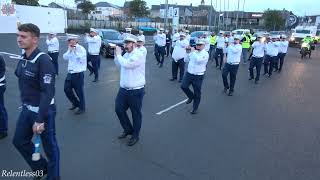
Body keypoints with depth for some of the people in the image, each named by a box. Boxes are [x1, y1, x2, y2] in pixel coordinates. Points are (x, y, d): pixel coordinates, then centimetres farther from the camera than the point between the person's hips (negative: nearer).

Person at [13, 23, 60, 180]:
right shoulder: (23, 59, 4)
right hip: (26, 109, 8)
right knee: (19, 141, 20)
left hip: (43, 111, -8)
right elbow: (23, 84, 11)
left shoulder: (43, 60, -21)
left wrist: (40, 119, -26)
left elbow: (48, 92, -25)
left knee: (49, 146, 8)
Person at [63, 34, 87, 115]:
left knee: (79, 91, 3)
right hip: (70, 73, 8)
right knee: (67, 89, 13)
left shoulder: (81, 49, -12)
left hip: (78, 74, -8)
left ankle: (82, 108, 20)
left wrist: (74, 51, -20)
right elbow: (65, 57, 5)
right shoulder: (70, 49, 11)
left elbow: (81, 60, -23)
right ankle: (75, 103, 33)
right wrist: (69, 50, -6)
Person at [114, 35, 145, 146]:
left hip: (136, 91, -8)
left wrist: (119, 54, -12)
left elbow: (126, 64, -29)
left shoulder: (138, 55, -16)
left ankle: (135, 136, 27)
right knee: (119, 109, 12)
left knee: (136, 114, 8)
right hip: (123, 89, 8)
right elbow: (119, 65, 25)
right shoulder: (126, 54, 10)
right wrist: (116, 54, 10)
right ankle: (128, 129, 35)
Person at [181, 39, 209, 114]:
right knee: (183, 86, -8)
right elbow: (186, 60, 12)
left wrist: (193, 52, -19)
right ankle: (191, 96, 23)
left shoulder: (205, 54, -12)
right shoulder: (194, 52, 7)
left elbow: (198, 60, -30)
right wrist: (189, 52, -3)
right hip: (189, 73, 5)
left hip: (198, 76, -5)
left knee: (197, 93, 5)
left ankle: (195, 108, 23)